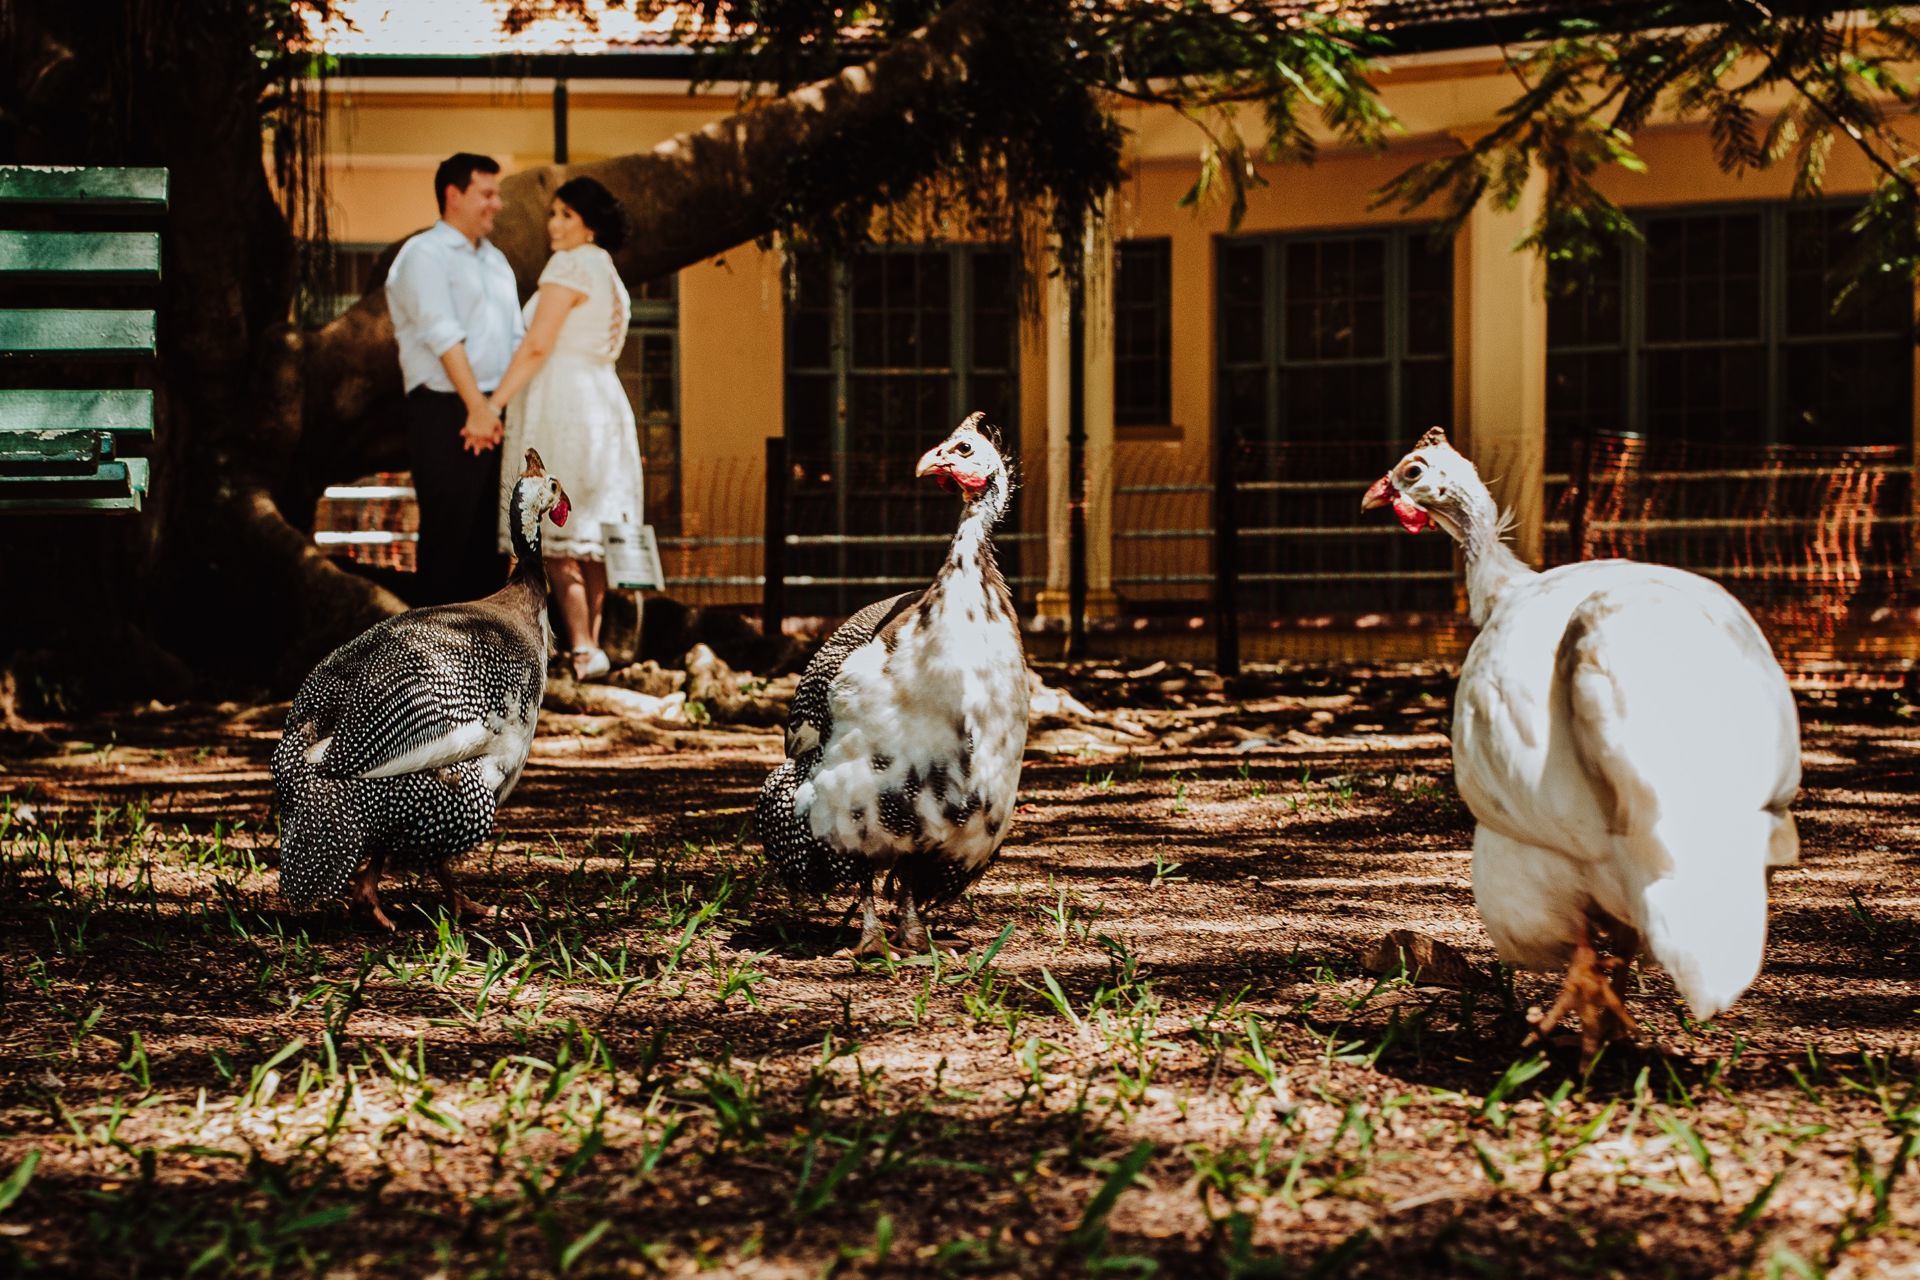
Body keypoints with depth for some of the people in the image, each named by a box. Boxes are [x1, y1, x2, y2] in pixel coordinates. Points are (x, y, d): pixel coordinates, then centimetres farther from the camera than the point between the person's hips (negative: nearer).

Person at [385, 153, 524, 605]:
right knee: (448, 533, -7)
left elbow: (515, 340, 16)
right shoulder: (424, 254, -5)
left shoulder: (495, 261, 20)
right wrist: (476, 406, -21)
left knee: (491, 533, 9)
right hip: (446, 412, -8)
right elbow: (443, 335, -14)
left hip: (494, 413, 8)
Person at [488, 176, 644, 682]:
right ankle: (592, 644, 10)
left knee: (556, 537, -8)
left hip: (563, 404, -9)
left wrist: (493, 403, -17)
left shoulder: (570, 266, -11)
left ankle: (583, 648, -14)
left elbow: (537, 346, -18)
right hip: (601, 401, 9)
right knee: (589, 534, 10)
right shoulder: (608, 272, 17)